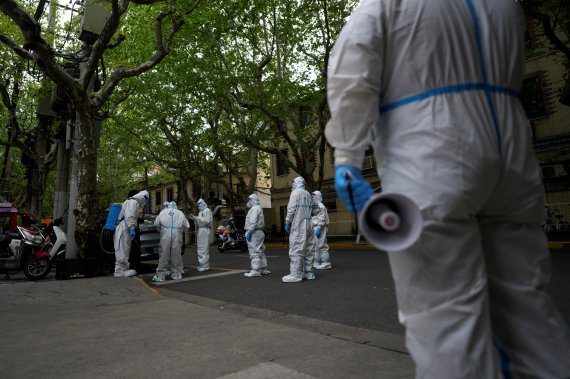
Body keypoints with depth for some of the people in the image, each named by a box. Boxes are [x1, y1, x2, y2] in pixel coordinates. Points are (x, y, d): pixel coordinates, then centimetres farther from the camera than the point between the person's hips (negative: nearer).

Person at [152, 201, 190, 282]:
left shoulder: (163, 212, 16)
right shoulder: (180, 213, 18)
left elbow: (156, 223, 15)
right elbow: (187, 226, 17)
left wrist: (160, 230, 32)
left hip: (166, 235, -1)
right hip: (177, 235, 1)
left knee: (164, 255, 0)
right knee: (176, 254, 6)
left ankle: (160, 275, 2)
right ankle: (176, 274, 13)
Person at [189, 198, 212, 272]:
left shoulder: (207, 211, -4)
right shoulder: (200, 211, 21)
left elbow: (206, 221, -14)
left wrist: (197, 218, -13)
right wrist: (194, 218, 5)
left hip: (205, 230, -9)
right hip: (200, 230, 9)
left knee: (204, 248, -10)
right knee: (201, 248, 11)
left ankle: (204, 266, -8)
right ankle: (203, 265, 18)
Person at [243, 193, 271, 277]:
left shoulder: (255, 208, -10)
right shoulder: (259, 208, 22)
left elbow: (253, 222, -21)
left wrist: (249, 232, -22)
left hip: (254, 233, -11)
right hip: (259, 232, 11)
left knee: (254, 252, -10)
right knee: (260, 252, 14)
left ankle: (255, 271, -10)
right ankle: (264, 269, 20)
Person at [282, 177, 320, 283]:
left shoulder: (295, 192, -5)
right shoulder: (308, 194, 17)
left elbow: (291, 208, -14)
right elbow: (316, 210, 19)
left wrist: (287, 222, -12)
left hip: (298, 226, -7)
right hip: (308, 225, 8)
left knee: (296, 250, -6)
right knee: (309, 249, 11)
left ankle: (296, 274, -7)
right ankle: (309, 272, 17)